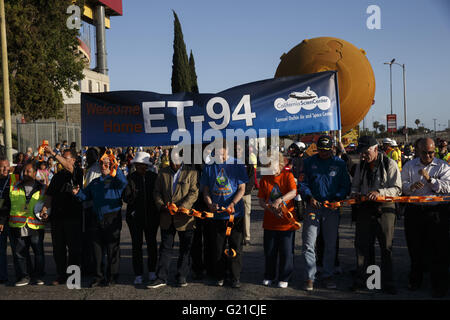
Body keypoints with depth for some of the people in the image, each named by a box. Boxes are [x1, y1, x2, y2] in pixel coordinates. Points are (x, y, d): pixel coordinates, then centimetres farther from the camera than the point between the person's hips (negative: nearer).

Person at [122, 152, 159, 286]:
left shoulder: (154, 177, 2)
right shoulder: (130, 178, -1)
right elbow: (125, 198, -5)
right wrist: (129, 194, -25)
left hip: (151, 215, 1)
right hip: (135, 215, -1)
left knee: (152, 243, 7)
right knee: (136, 244, -2)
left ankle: (152, 271, 22)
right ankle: (138, 275, 5)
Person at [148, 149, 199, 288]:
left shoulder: (191, 172, -2)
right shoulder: (163, 173, 10)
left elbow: (194, 192, -9)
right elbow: (157, 192, 9)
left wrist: (183, 206, -21)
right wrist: (161, 205, -9)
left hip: (184, 217, -3)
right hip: (167, 217, 3)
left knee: (185, 249, 6)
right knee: (165, 248, 7)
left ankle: (182, 276, 18)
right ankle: (161, 278, 12)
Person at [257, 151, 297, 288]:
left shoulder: (288, 175, -4)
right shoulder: (264, 179, 5)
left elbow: (293, 192, -20)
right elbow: (261, 201, 3)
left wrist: (279, 200, -34)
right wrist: (271, 209, -14)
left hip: (287, 222, -3)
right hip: (270, 222, 3)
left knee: (286, 251, 2)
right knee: (269, 251, 11)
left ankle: (284, 278, 16)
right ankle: (269, 276, 28)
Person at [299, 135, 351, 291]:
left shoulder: (340, 163, 7)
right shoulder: (309, 162, 6)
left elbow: (346, 186, 7)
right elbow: (303, 183, 6)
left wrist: (336, 198, -10)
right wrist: (309, 197, -11)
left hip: (332, 208, 1)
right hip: (313, 206, -1)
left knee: (330, 244, 8)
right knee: (308, 244, -4)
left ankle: (328, 275, 20)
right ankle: (310, 277, 4)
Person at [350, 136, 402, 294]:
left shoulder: (390, 164, -5)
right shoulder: (361, 165, 11)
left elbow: (397, 189, -9)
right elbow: (355, 185, 21)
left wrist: (379, 192, -24)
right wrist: (355, 193, -1)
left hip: (384, 209, -4)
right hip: (365, 208, 4)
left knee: (386, 247, 2)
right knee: (362, 245, 6)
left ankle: (387, 282, 12)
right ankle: (360, 280, 17)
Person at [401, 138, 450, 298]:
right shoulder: (409, 166, 10)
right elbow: (402, 186, 2)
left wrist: (430, 179, -19)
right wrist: (411, 186, -18)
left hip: (437, 211, -2)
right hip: (414, 211, 3)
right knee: (415, 248, 11)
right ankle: (415, 280, 27)